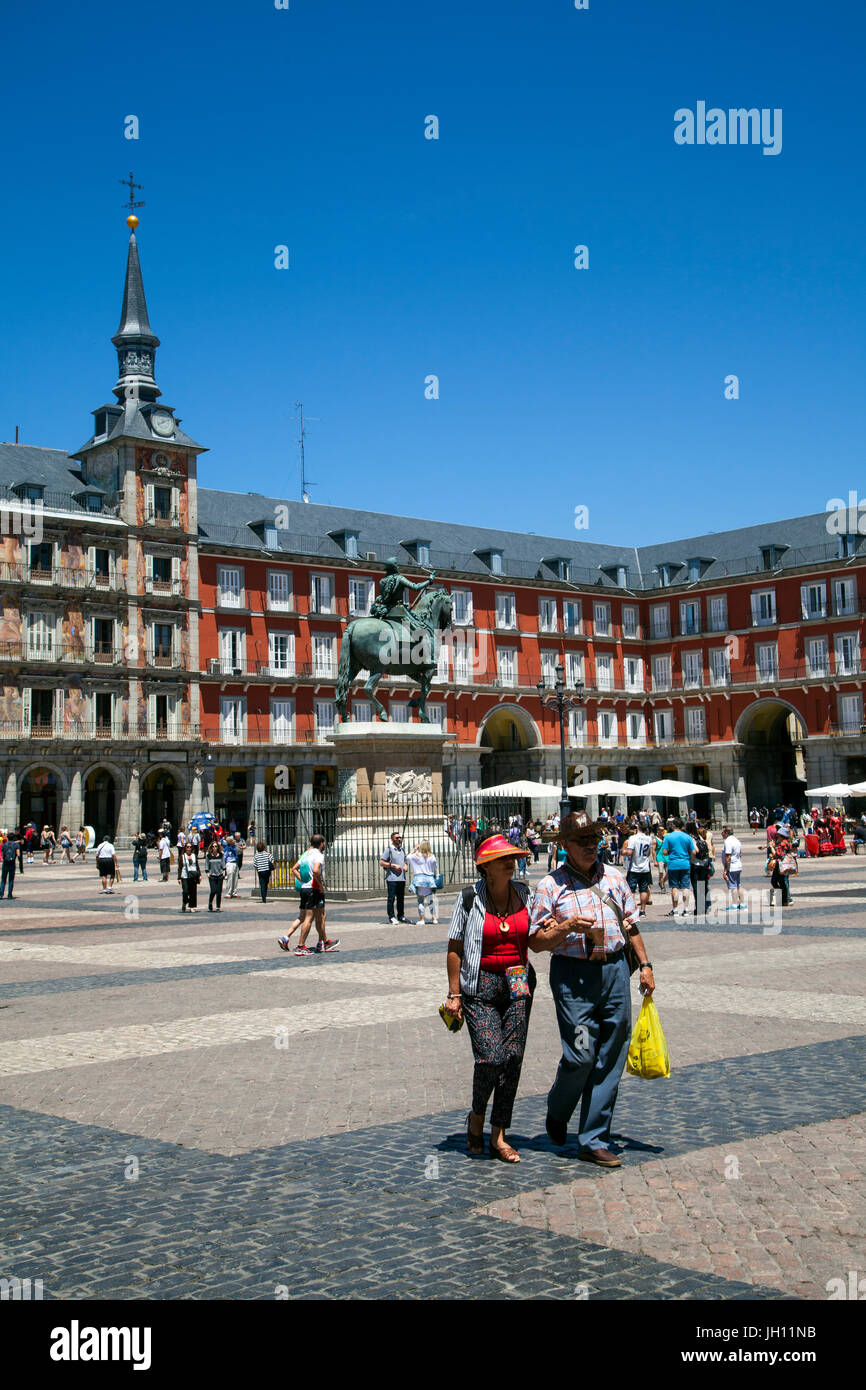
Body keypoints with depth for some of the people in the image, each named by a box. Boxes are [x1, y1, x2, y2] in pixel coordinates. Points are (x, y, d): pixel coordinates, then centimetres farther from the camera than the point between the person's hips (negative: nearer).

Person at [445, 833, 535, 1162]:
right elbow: (454, 949, -2)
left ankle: (498, 1136, 12)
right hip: (480, 985, -4)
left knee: (512, 1059, 0)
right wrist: (454, 994, -5)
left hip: (518, 985, 4)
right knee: (490, 1058, -12)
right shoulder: (470, 899, -5)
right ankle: (476, 1118, 17)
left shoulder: (523, 894, 6)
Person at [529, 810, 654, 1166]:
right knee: (581, 1054, -9)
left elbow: (631, 923, 18)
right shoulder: (551, 886, -1)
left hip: (615, 968, 4)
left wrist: (645, 965, 12)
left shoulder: (614, 877, 11)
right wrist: (567, 927, -17)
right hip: (573, 973, -4)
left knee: (611, 1058, 4)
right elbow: (535, 941, -2)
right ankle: (557, 1112, 23)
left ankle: (593, 1140, 13)